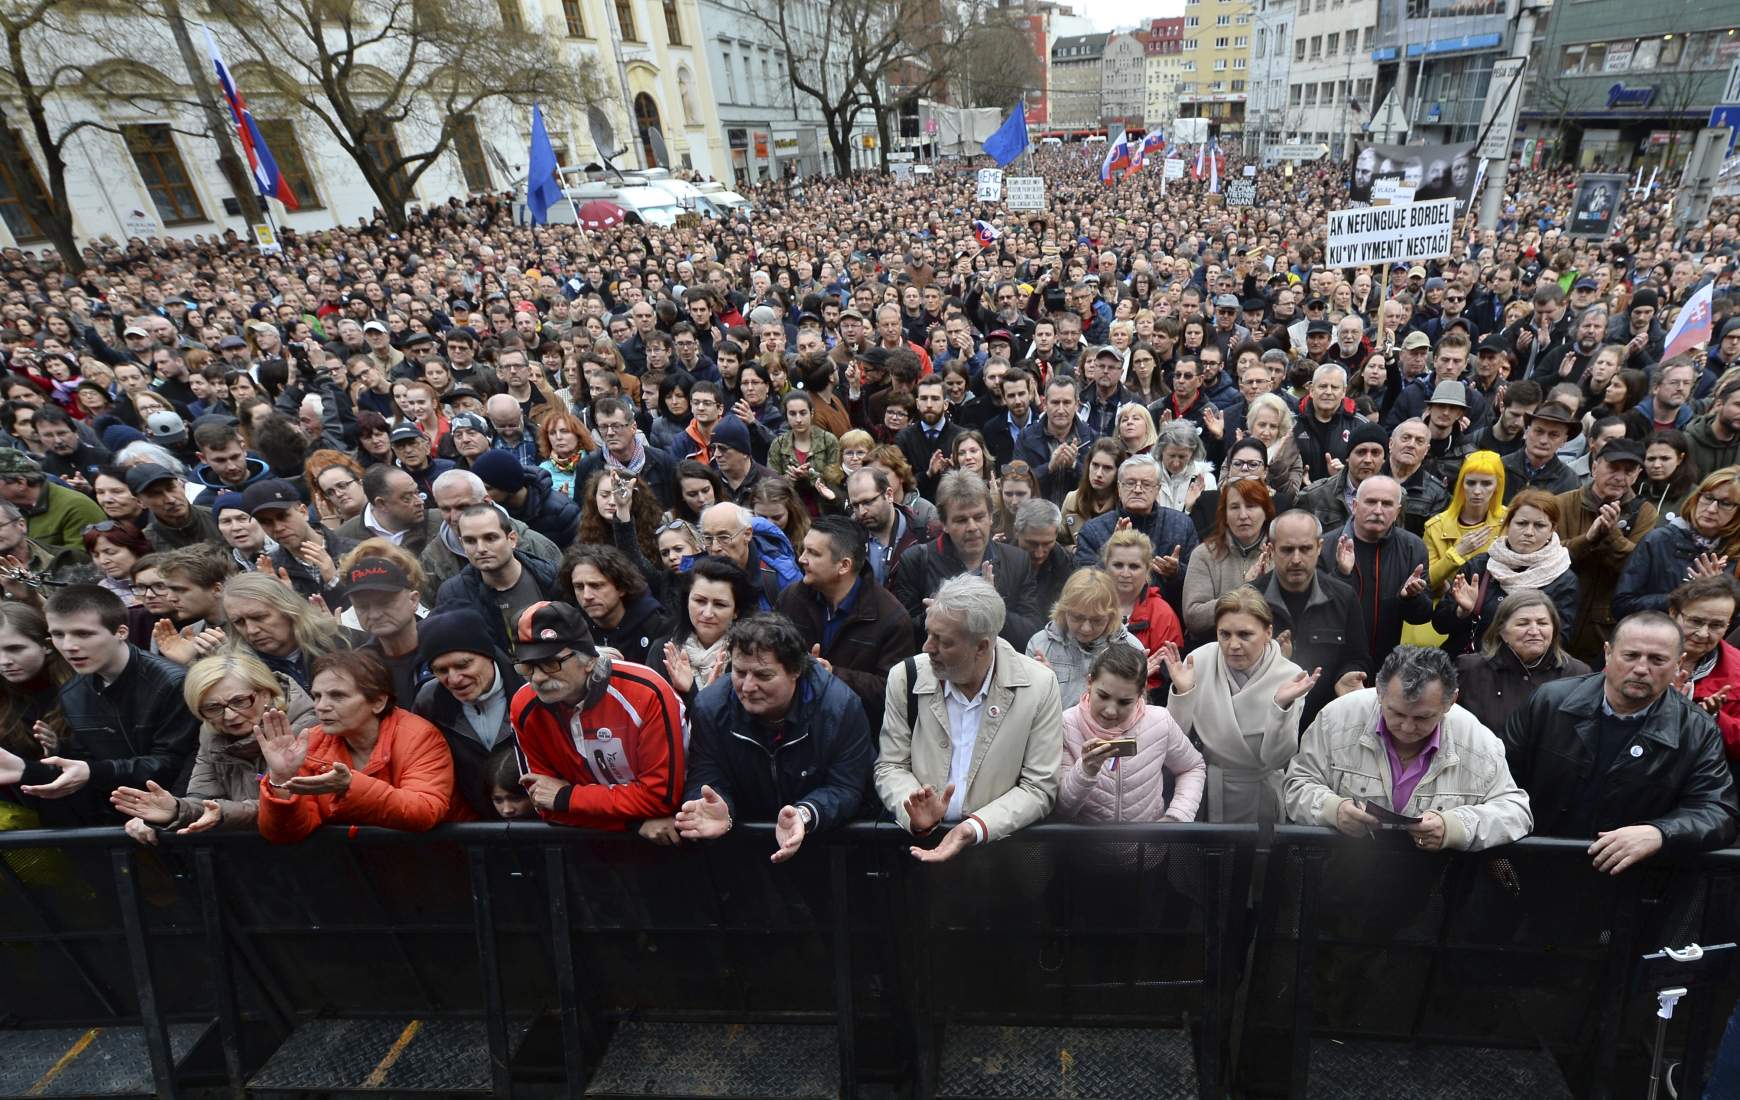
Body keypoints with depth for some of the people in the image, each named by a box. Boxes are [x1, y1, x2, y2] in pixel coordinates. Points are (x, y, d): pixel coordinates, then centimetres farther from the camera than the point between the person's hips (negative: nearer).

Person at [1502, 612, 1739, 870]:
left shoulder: (1698, 732, -1)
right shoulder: (1549, 700, -4)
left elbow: (1718, 812, -5)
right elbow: (1502, 776, 1)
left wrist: (1657, 834, -23)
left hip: (1632, 878, 3)